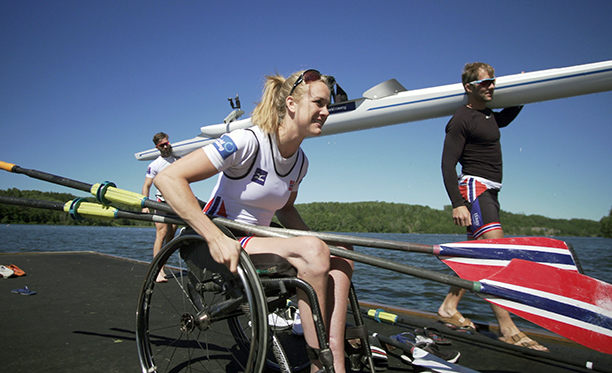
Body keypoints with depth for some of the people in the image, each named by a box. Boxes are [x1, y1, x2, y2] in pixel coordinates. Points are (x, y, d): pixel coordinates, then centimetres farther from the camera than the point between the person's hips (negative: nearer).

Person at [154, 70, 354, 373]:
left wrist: (316, 243, 2)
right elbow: (168, 178, -24)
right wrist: (216, 238, -32)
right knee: (313, 252, -29)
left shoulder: (300, 161, 5)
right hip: (218, 247, -7)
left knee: (341, 261, -13)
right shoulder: (248, 142, -20)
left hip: (256, 241, 8)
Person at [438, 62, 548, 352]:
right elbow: (448, 164, -15)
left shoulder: (489, 117, 19)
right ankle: (508, 330, -18)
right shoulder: (461, 119, -8)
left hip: (489, 192, 10)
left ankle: (448, 308, 18)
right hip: (475, 188, -10)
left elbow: (507, 117, 45)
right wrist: (457, 203, -25)